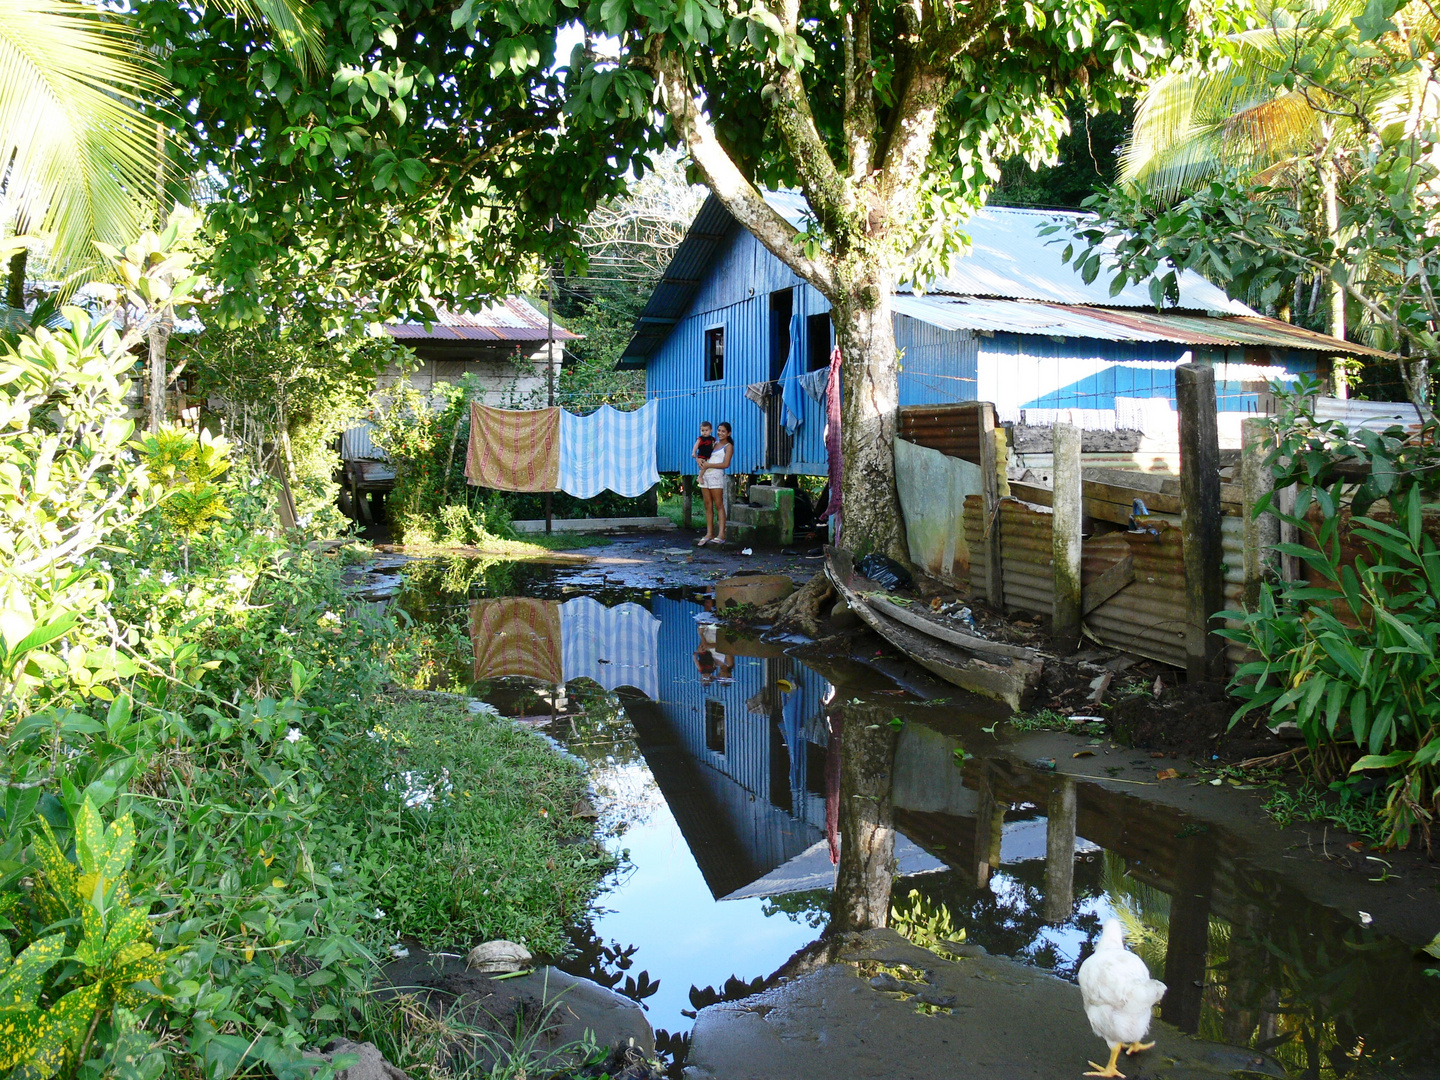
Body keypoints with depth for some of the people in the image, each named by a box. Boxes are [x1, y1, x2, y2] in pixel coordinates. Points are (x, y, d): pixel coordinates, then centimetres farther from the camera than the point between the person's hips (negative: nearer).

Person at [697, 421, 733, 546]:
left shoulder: (728, 446, 1)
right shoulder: (714, 444, 20)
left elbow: (726, 464, -10)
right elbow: (704, 455, 22)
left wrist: (708, 465, -9)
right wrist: (701, 463, 1)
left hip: (716, 476, -6)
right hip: (705, 475, 6)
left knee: (718, 505, -8)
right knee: (708, 506, 4)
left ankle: (721, 535, -11)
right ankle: (709, 533, 5)